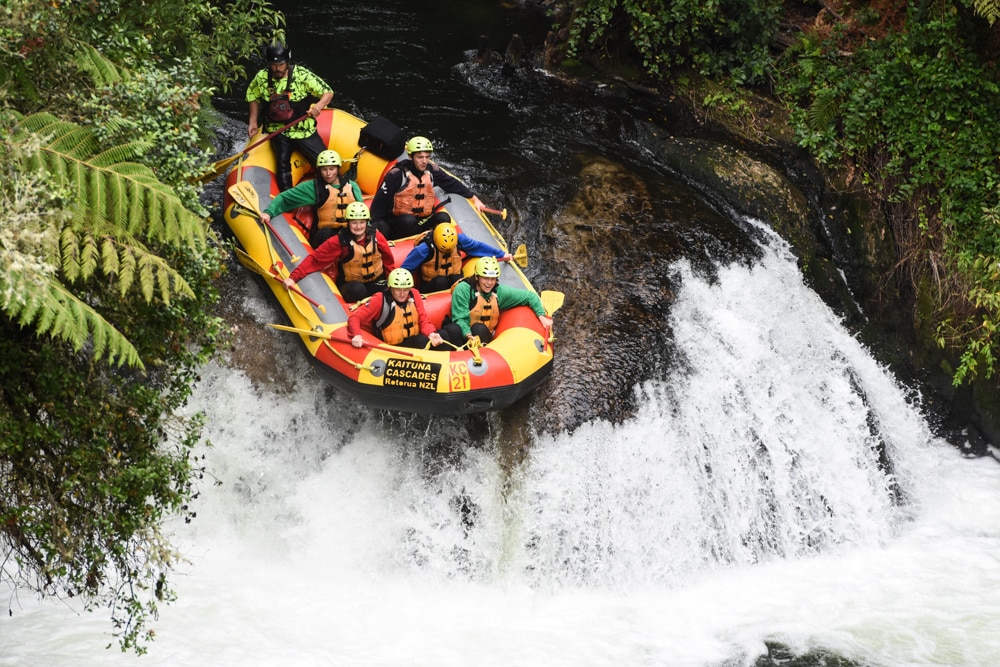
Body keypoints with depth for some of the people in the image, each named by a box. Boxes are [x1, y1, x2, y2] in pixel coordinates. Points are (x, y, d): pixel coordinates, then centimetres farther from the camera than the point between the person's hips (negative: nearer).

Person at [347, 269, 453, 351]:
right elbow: (355, 318, -11)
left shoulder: (414, 295, 1)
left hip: (415, 341, 5)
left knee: (442, 334, -18)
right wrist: (356, 335, -32)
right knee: (423, 341, -31)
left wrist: (431, 334, -22)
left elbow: (423, 320, 1)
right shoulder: (380, 299, -11)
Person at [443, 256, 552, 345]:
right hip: (462, 334, -3)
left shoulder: (500, 292, -1)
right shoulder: (463, 289, -14)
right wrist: (468, 335, -37)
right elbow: (460, 318, -18)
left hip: (484, 336, 3)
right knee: (454, 330, -38)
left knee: (480, 329, -33)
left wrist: (542, 317, -5)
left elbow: (530, 296, 8)